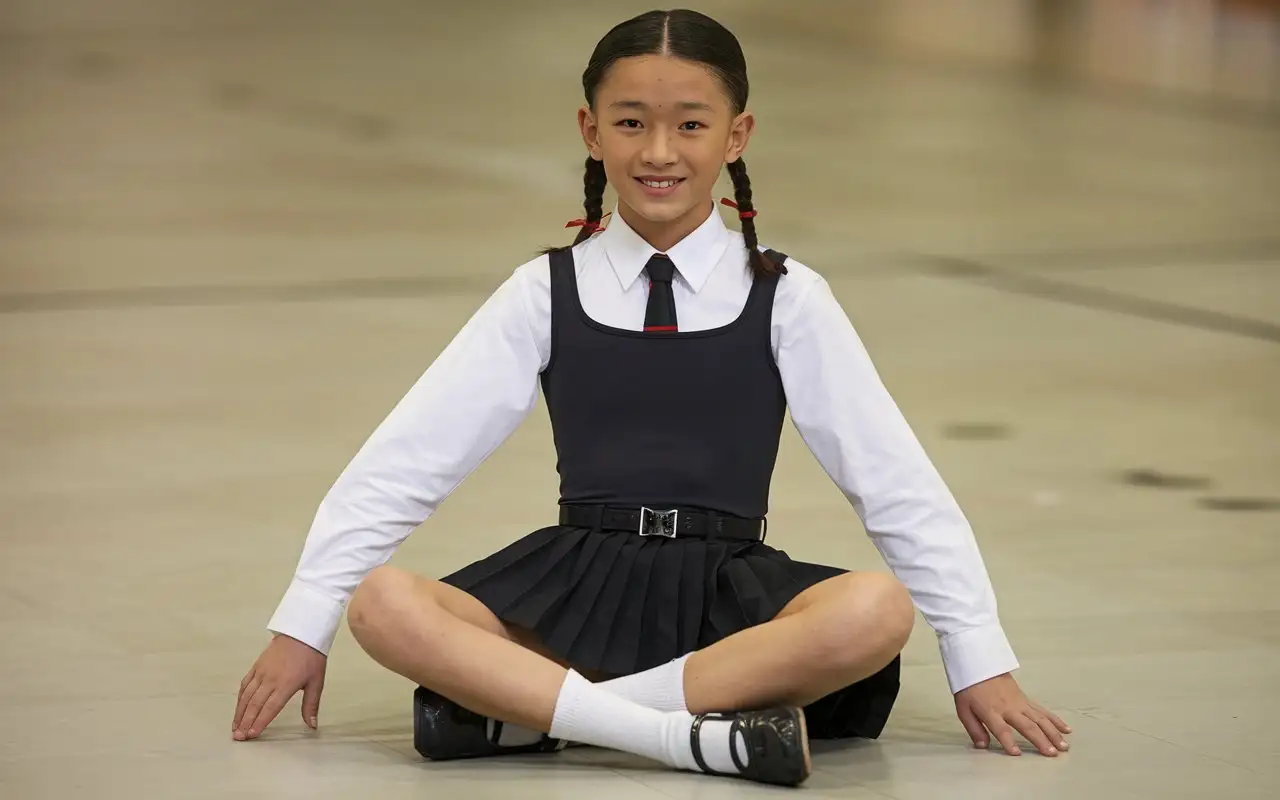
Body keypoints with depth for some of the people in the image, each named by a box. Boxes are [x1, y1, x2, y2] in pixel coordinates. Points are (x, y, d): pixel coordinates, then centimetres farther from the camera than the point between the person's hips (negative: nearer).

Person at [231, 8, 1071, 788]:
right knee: (382, 605, -28)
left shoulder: (786, 300, 1)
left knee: (877, 611, -33)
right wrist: (301, 629, -2)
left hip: (729, 595, 0)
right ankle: (706, 736, -36)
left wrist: (980, 662, -2)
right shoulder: (546, 295, 3)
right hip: (577, 586, 1)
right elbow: (403, 462, 3)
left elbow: (900, 483, 1)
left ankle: (524, 707, -29)